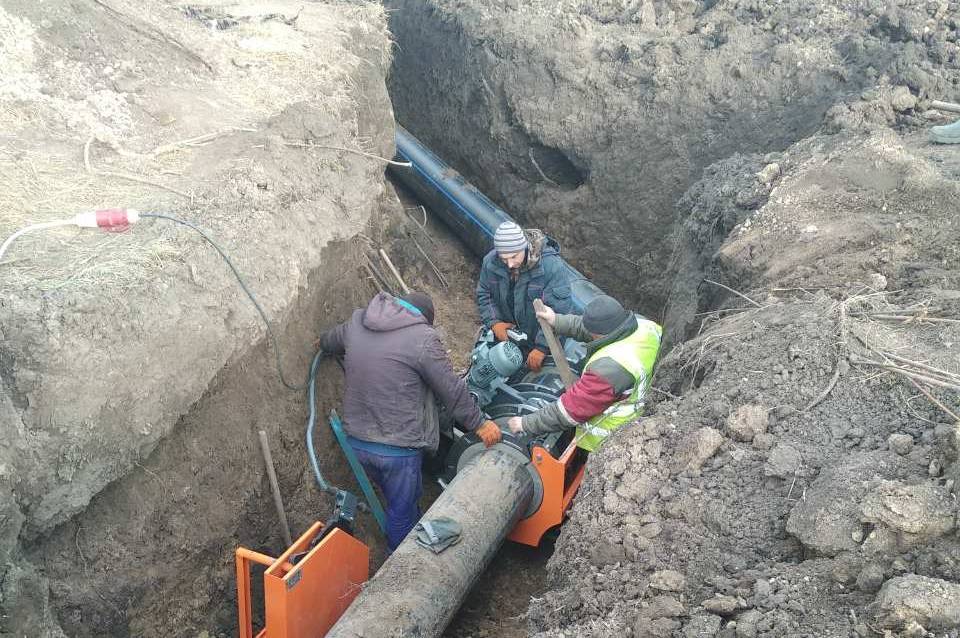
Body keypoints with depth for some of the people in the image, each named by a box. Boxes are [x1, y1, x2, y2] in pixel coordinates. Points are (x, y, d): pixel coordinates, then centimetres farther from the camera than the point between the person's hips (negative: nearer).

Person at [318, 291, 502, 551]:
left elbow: (330, 341, 24)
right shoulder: (422, 337, -16)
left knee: (405, 499, 27)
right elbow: (453, 391, -10)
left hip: (356, 440, 6)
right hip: (398, 448, -6)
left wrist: (324, 342, 48)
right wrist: (479, 424, 3)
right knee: (403, 512, 14)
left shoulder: (357, 321, 2)